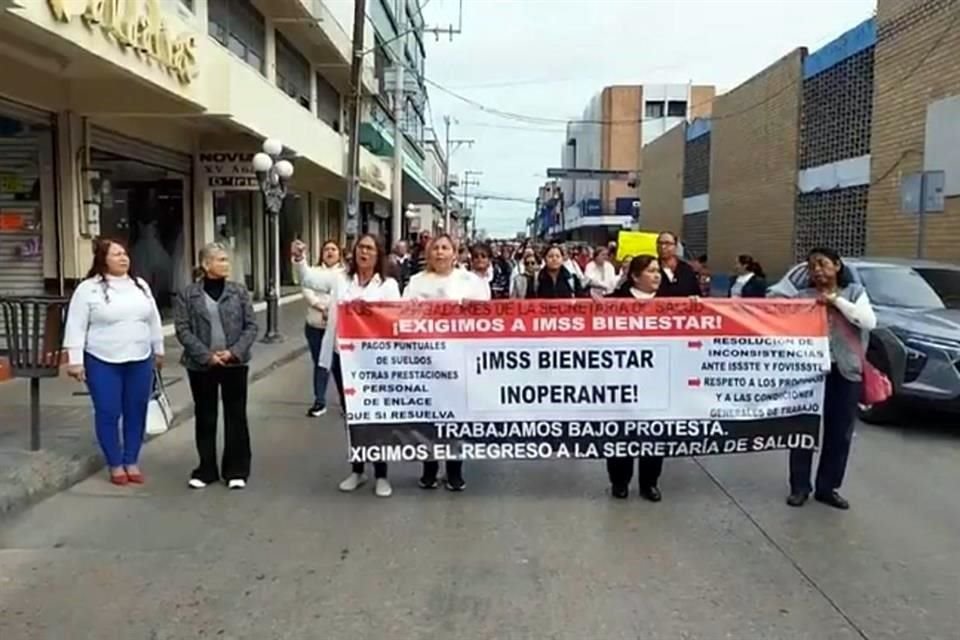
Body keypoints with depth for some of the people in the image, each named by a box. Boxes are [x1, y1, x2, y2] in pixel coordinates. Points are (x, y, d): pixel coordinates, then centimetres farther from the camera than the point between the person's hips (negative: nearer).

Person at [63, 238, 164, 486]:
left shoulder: (140, 285, 8)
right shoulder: (88, 289, -6)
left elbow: (153, 320, 15)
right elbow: (76, 326, -7)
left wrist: (158, 350, 16)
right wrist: (75, 360, -11)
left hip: (140, 361, 4)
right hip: (102, 363, -4)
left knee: (136, 413, 8)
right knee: (108, 414, 2)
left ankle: (132, 462, 22)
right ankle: (115, 465, 16)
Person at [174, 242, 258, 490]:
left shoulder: (239, 291, 2)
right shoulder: (188, 295, -2)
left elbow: (251, 325, 0)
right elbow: (183, 330, -6)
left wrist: (234, 351, -12)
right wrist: (206, 355, -14)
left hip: (235, 363, 1)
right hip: (201, 365, 0)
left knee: (236, 416, 6)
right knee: (205, 418, 9)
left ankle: (236, 470, 17)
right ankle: (206, 470, 23)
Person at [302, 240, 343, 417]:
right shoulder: (314, 271, 11)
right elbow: (308, 292, -3)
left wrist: (329, 309, -20)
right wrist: (323, 307, -15)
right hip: (315, 326, 4)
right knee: (319, 363, 9)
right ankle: (320, 402, 16)